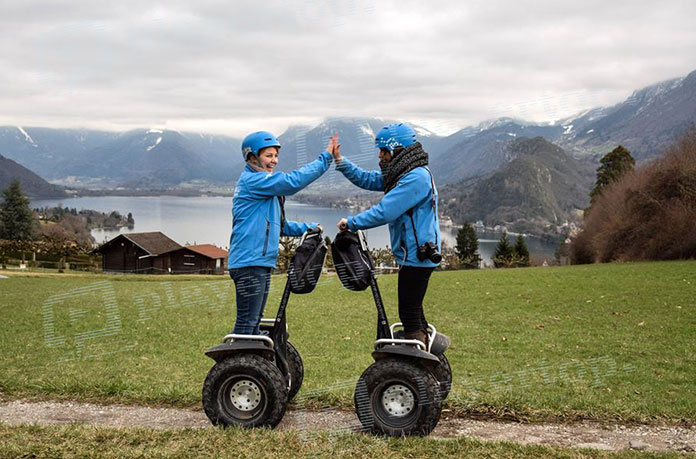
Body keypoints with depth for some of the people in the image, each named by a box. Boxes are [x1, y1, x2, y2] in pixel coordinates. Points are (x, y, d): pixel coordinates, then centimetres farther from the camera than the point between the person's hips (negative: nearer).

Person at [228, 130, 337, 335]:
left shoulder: (262, 183, 20)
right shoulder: (252, 180, -11)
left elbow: (277, 225, 26)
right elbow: (293, 181, -22)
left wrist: (307, 228, 16)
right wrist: (325, 157, -18)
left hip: (261, 263, 10)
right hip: (249, 263, -10)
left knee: (254, 320, 15)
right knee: (246, 321, -8)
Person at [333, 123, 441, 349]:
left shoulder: (416, 177, -20)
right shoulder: (401, 174, 12)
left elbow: (384, 212, -24)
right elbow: (366, 179, 17)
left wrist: (350, 223, -14)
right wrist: (340, 160, 7)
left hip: (416, 256, -10)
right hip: (412, 256, 10)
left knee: (409, 314, -6)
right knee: (413, 311, 18)